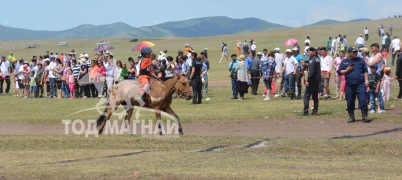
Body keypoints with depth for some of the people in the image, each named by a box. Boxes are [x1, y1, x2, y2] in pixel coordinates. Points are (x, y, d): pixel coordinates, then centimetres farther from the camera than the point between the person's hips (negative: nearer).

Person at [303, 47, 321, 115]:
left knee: (307, 96, -5)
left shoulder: (312, 60, -15)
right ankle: (315, 111, 12)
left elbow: (311, 72, -22)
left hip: (312, 81, -9)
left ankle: (305, 111, -11)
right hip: (317, 80, 9)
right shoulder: (317, 59, 12)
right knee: (315, 96, 13)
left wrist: (308, 81, -20)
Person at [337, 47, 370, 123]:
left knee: (363, 101, -8)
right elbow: (339, 72, 8)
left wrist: (366, 80, 1)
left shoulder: (360, 60, 11)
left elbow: (365, 71, 11)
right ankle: (351, 117, 16)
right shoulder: (344, 62, 10)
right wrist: (347, 70, -7)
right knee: (350, 102, 5)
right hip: (349, 85, 1)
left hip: (360, 84, -1)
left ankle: (365, 116, -4)